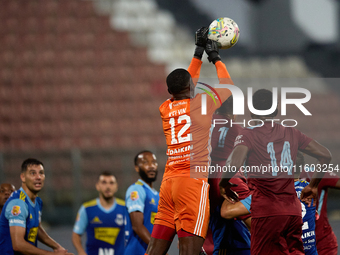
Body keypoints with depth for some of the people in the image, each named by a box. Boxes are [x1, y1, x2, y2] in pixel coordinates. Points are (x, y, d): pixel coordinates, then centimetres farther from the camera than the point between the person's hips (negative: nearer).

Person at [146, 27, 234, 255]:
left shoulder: (166, 109, 14)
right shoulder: (201, 105, -1)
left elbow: (183, 85, 34)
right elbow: (228, 88, 19)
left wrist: (199, 52, 39)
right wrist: (216, 58, 32)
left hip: (169, 181, 6)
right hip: (194, 180, -6)